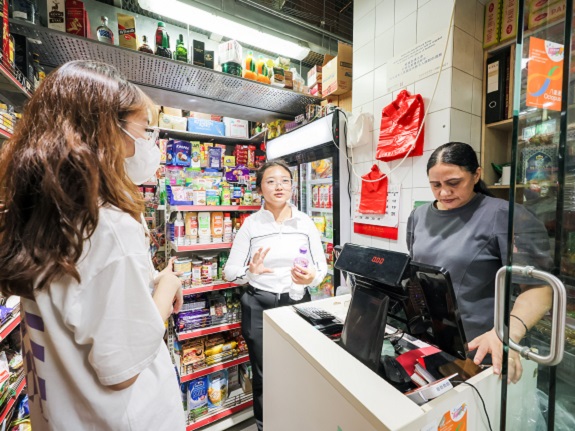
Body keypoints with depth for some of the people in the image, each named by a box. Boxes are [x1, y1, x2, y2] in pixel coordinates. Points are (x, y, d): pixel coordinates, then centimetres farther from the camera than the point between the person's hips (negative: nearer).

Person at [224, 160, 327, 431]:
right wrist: (251, 271, -26)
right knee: (264, 375, 15)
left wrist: (310, 278, -21)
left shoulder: (305, 223, -3)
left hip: (297, 303, 1)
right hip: (259, 307, -1)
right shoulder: (250, 224, -6)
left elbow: (322, 267, 0)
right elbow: (230, 271, -5)